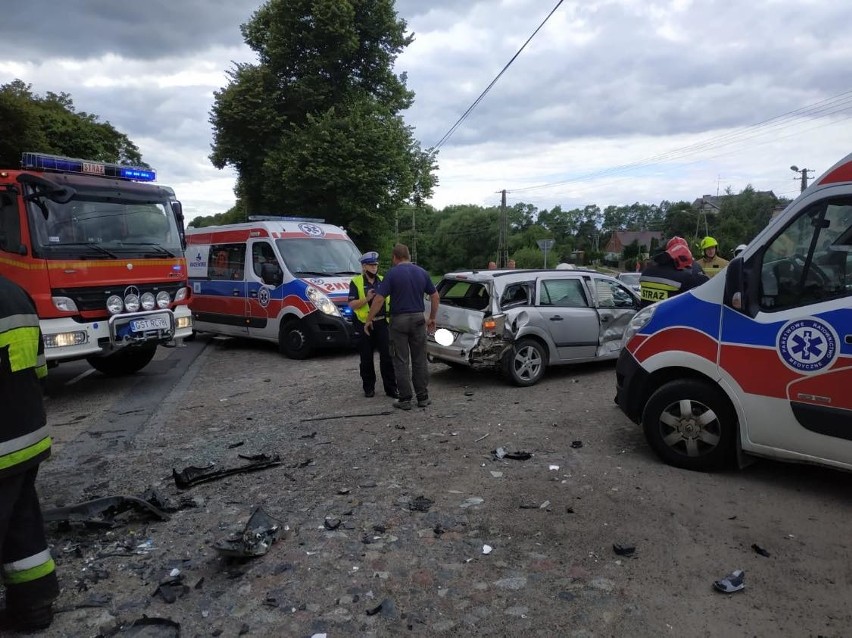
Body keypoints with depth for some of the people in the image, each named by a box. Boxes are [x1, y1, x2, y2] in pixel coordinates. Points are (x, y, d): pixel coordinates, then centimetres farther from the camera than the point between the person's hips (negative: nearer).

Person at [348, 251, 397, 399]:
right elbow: (352, 304, -9)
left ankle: (391, 388, 7)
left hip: (382, 324, 3)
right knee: (366, 360, 7)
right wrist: (367, 298, -20)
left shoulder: (383, 281, 12)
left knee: (387, 357, 0)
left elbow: (390, 301, 22)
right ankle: (369, 388, 19)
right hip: (364, 325, -2)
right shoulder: (356, 282, 0)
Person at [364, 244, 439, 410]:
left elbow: (379, 299, -12)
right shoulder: (422, 272, 5)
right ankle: (423, 397, 13)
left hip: (399, 320, -3)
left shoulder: (392, 274, -7)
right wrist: (432, 318, 17)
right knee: (420, 360, 10)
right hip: (418, 319, 3)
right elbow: (435, 297, 8)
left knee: (401, 361, 3)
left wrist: (369, 320, -4)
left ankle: (405, 399, 5)